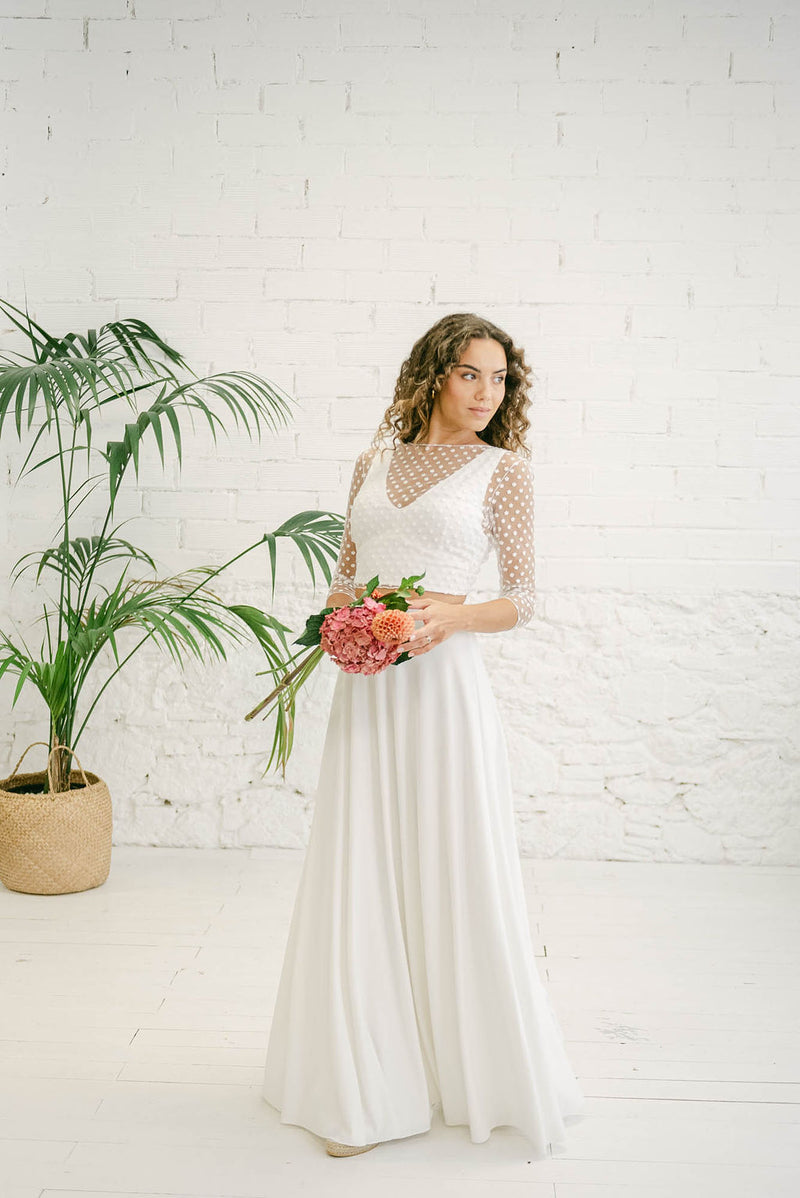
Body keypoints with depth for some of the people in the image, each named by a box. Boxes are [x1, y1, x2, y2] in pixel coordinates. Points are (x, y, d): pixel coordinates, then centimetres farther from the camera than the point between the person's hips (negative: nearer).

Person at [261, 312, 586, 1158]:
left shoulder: (503, 468, 2)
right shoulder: (376, 460, 13)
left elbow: (522, 598, 0)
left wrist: (451, 615, -18)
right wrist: (337, 615, -3)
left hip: (443, 684, -4)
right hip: (364, 686, 4)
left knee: (454, 877, 2)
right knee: (362, 878, 7)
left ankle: (490, 1076, 24)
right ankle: (372, 1089, 22)